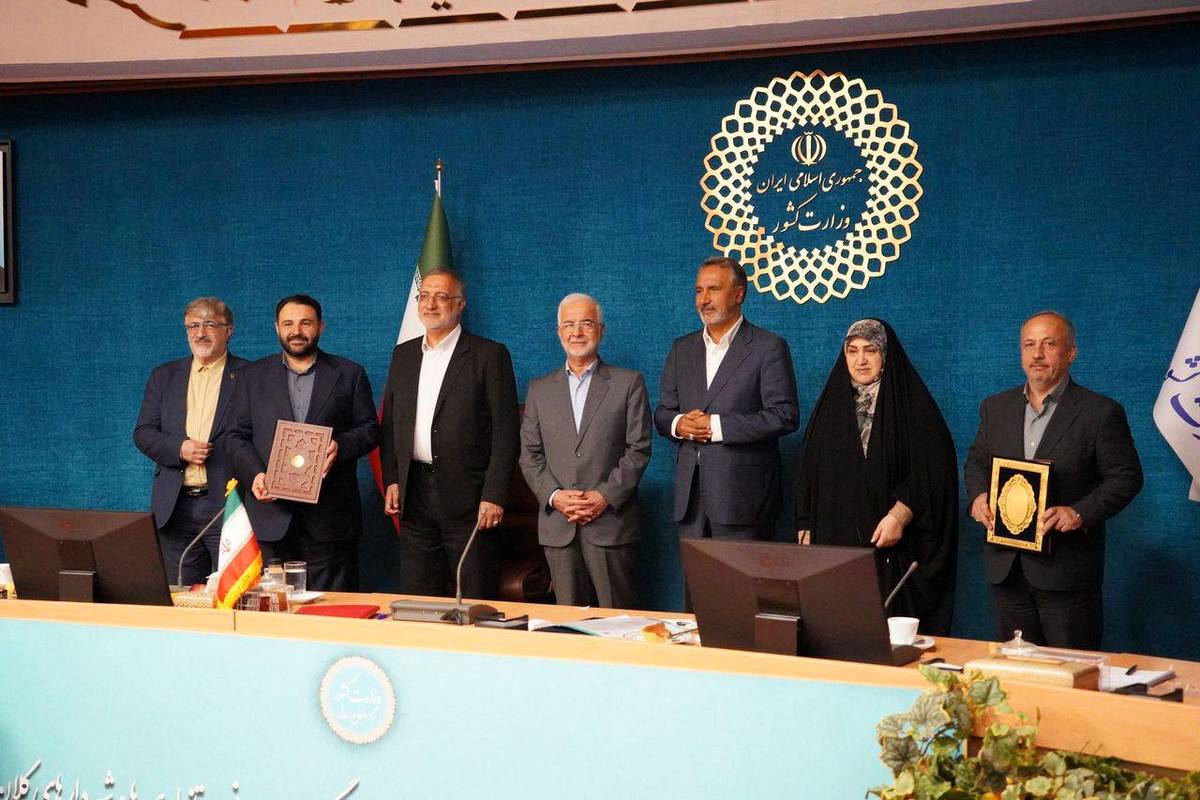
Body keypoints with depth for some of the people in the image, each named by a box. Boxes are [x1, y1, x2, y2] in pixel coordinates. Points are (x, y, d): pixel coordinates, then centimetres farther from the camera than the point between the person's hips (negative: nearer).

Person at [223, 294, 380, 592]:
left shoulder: (349, 374, 10)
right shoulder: (252, 376, 13)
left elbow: (370, 430, 9)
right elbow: (236, 436, 10)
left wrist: (340, 446, -12)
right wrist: (254, 474, -8)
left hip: (331, 514, -1)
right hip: (271, 511, 1)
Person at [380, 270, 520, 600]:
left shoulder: (490, 355, -3)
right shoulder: (404, 354, 14)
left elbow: (505, 432, -7)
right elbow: (390, 423, 18)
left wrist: (494, 496, -13)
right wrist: (391, 480, 6)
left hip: (467, 498, -5)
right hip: (414, 496, 5)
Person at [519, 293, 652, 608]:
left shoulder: (628, 383, 5)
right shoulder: (540, 389, 14)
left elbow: (639, 448, -1)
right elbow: (530, 455, 10)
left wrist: (605, 496, -12)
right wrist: (554, 496, -6)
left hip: (611, 522, -3)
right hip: (557, 526, 3)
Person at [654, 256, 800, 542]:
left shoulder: (769, 347, -2)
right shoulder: (682, 348, 16)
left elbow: (785, 416, -10)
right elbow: (662, 413, 18)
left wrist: (717, 426, -15)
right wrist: (678, 424, -7)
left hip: (742, 494, -5)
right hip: (690, 496, 5)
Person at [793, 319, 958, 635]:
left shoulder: (912, 405, 1)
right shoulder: (832, 405, 15)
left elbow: (933, 471, -6)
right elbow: (809, 476, 16)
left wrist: (898, 516, -17)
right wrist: (806, 531, 9)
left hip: (891, 547, -3)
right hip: (834, 543, 4)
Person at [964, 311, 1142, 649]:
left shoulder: (1101, 412, -4)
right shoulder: (995, 407, 11)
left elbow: (1126, 476, -5)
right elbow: (977, 460, 20)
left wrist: (1080, 513, -18)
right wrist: (978, 496, -2)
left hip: (1066, 571, -4)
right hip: (1005, 567, 5)